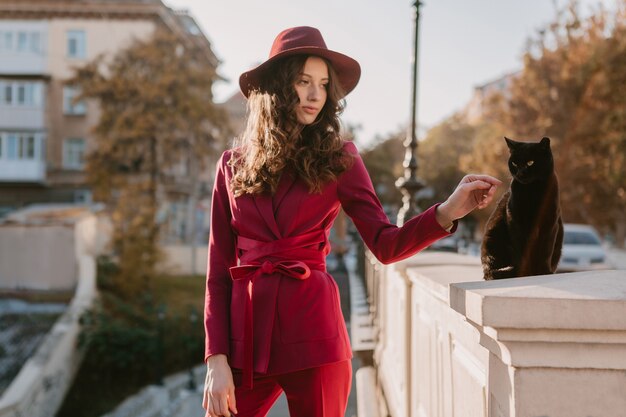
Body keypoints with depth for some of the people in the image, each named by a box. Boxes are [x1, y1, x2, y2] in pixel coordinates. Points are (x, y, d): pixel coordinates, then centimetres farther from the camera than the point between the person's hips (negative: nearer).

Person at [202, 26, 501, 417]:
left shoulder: (338, 159, 4)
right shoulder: (233, 165, 6)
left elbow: (385, 243, -5)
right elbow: (218, 270, 5)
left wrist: (447, 212, -22)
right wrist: (216, 359, -4)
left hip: (313, 331, -1)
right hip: (246, 332, 2)